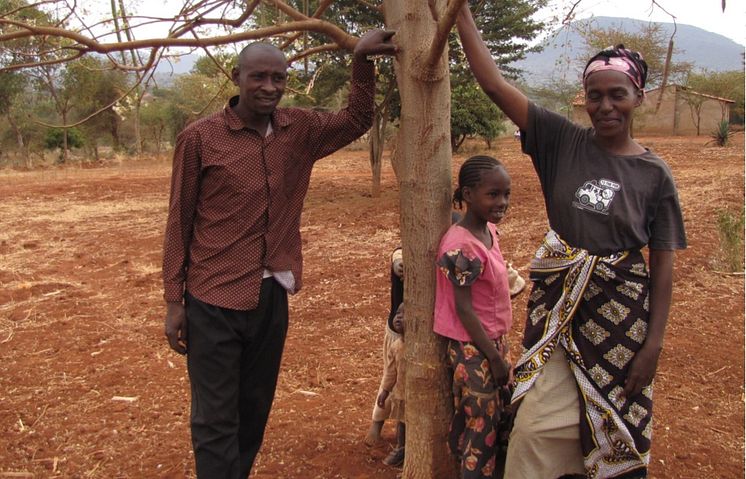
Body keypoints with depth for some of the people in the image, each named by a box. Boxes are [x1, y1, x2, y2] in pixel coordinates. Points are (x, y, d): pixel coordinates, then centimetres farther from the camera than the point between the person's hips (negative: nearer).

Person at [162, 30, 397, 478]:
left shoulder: (301, 130, 2)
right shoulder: (200, 137, -9)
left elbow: (356, 120, 15)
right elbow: (179, 223, -5)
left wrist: (362, 61, -2)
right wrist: (174, 301, -5)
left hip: (273, 297, 5)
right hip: (214, 300, -4)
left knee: (255, 411, 20)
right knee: (216, 421, 4)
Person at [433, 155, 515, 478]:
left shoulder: (489, 232, 3)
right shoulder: (461, 246, -24)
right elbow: (464, 309, -21)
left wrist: (498, 348, 14)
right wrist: (495, 358, -17)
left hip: (492, 342, 8)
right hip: (473, 350, -8)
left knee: (475, 422, 20)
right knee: (481, 429, 5)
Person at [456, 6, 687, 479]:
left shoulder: (655, 174, -5)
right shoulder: (563, 142, -4)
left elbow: (663, 265, -3)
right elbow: (494, 83, -10)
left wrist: (654, 343, -6)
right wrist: (463, 13, -11)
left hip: (620, 312, 0)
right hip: (558, 301, 1)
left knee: (616, 422, 12)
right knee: (539, 421, 2)